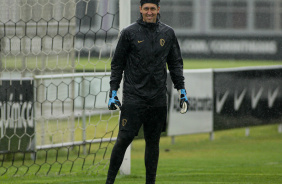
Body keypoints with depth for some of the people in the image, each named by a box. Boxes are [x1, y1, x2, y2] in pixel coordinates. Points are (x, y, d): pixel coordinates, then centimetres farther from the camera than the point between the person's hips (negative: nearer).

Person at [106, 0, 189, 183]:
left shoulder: (168, 33, 9)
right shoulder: (129, 33, 0)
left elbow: (176, 63, 17)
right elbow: (117, 64, 5)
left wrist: (182, 90, 11)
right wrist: (113, 92, 0)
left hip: (158, 99, 3)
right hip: (133, 96, -3)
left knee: (153, 141, 5)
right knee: (124, 138, -9)